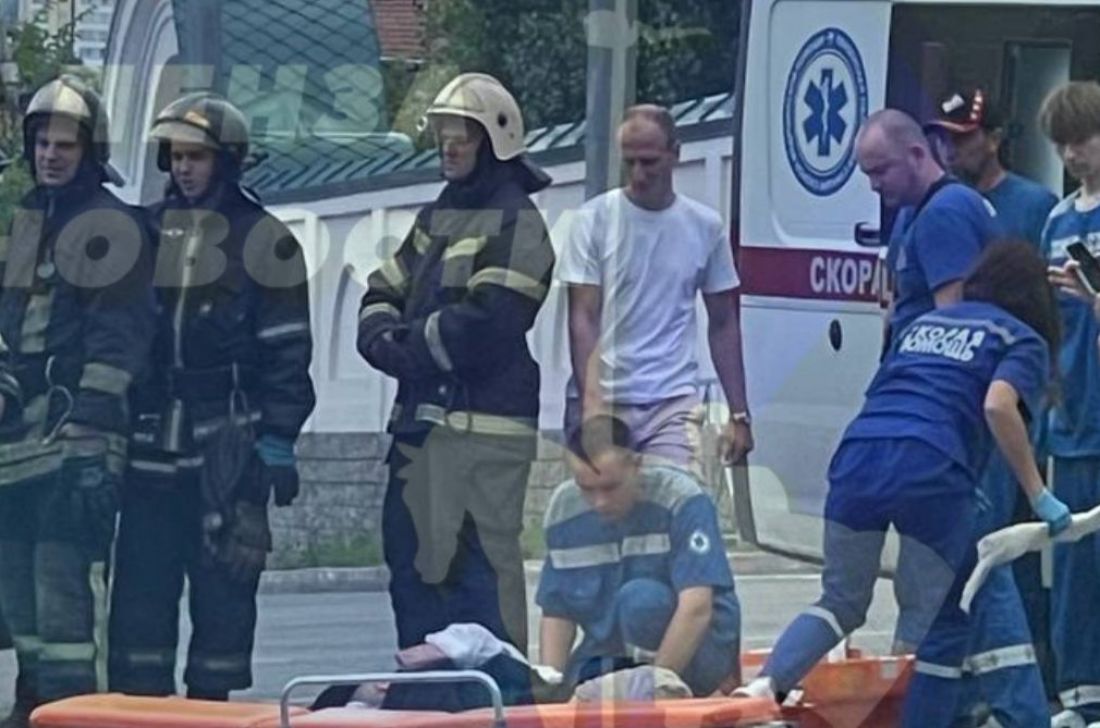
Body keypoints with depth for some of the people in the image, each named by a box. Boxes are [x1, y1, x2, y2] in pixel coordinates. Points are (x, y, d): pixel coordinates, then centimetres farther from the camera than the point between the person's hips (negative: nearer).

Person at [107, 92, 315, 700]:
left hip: (227, 443, -4)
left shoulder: (262, 240, 0)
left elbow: (287, 352, -2)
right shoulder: (147, 231, 13)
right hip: (151, 441, 4)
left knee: (224, 581, -1)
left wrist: (278, 443, -8)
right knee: (140, 581, 1)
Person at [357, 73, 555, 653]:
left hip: (483, 423, -9)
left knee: (479, 567, -10)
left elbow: (486, 322, -19)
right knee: (410, 558, 13)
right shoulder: (437, 216, 20)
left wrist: (411, 344, -9)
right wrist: (385, 339, -2)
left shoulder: (516, 223, -8)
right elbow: (383, 292, 19)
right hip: (421, 419, 9)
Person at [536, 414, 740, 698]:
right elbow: (555, 612, 2)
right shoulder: (563, 507, -3)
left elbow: (696, 608, -27)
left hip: (697, 649, -5)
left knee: (641, 598, -34)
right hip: (607, 650, 5)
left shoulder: (682, 500, -19)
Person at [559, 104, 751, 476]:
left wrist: (739, 414, 9)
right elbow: (583, 320, -4)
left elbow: (723, 324, 13)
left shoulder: (705, 226, 7)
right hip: (602, 399, -1)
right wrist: (591, 404, -15)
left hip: (673, 403, 1)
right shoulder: (594, 220, 0)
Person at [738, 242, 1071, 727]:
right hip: (932, 469, -5)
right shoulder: (1024, 340, 13)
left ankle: (765, 684, -6)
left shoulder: (923, 323, 30)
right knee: (947, 622, 10)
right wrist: (1038, 495, -5)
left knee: (842, 601, 16)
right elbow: (999, 405, -7)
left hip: (858, 454, 5)